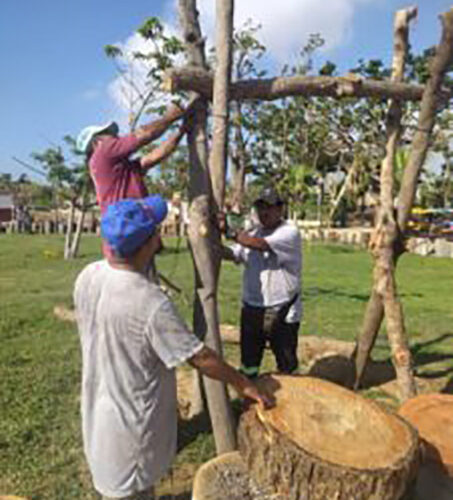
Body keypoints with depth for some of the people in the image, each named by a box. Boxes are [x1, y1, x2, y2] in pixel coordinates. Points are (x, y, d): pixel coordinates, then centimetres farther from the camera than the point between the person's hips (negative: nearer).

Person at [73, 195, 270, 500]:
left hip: (98, 409, 7)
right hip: (131, 421, -6)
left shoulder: (87, 277, -12)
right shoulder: (151, 303, -34)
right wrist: (242, 384, -9)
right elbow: (200, 358, -24)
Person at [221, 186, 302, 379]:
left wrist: (231, 231, -27)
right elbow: (232, 254, -1)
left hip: (281, 313, -5)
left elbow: (261, 245, -27)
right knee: (248, 363, 19)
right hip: (251, 309, 6)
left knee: (287, 366, 11)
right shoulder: (253, 233, 9)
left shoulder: (289, 232, -11)